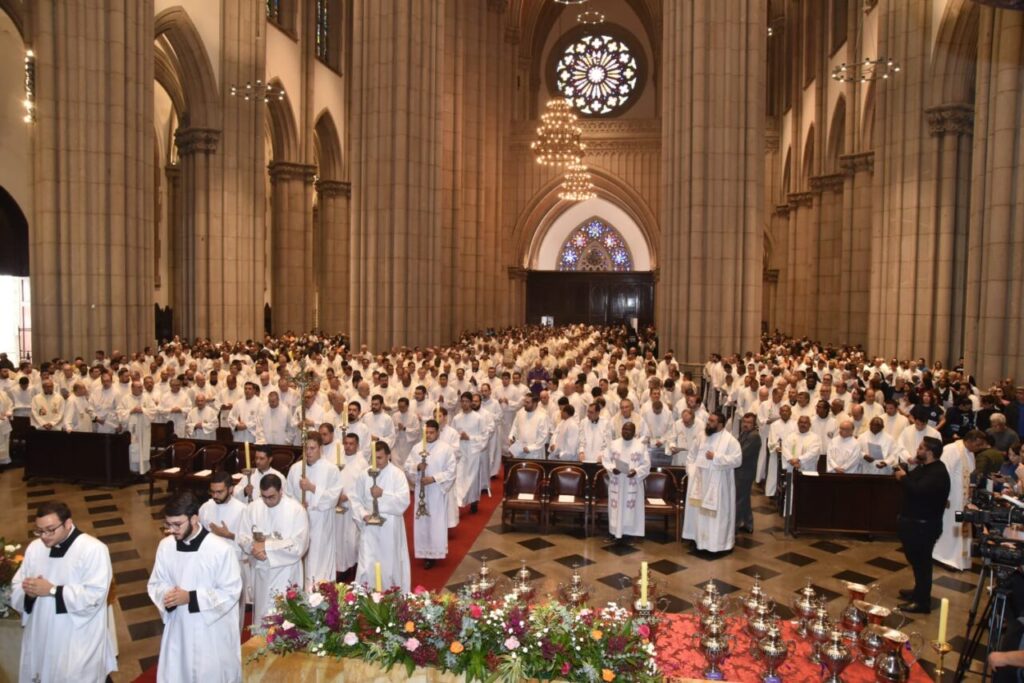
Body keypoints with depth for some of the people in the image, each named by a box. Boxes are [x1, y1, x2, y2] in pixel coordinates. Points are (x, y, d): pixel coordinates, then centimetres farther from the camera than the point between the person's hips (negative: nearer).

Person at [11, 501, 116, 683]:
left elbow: (94, 595, -21)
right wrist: (28, 591, -13)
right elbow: (16, 589, 10)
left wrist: (52, 590, -21)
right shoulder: (34, 547, 5)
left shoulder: (93, 549, -15)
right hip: (41, 639, 6)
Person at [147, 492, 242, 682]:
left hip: (213, 631, -4)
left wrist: (191, 597, -23)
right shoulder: (165, 546, -6)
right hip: (178, 627, 4)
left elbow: (231, 592, -16)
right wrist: (167, 595, -17)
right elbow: (156, 584, 5)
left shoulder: (221, 549, -21)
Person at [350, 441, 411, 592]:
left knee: (390, 564, 11)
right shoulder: (365, 475, 1)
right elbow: (355, 498, 4)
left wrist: (383, 494, -24)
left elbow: (404, 500, -17)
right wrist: (363, 514, -11)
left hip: (390, 527, -1)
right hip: (369, 527, 2)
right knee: (367, 566, -1)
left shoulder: (397, 474, -8)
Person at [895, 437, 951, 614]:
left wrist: (903, 478, -19)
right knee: (916, 560, 22)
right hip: (914, 522, 10)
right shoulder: (924, 468, 12)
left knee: (921, 562, -2)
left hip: (924, 525, -10)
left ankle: (922, 602, 6)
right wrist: (903, 475, -4)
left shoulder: (938, 473, -21)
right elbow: (913, 485, 13)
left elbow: (917, 490, -34)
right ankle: (919, 591, 37)